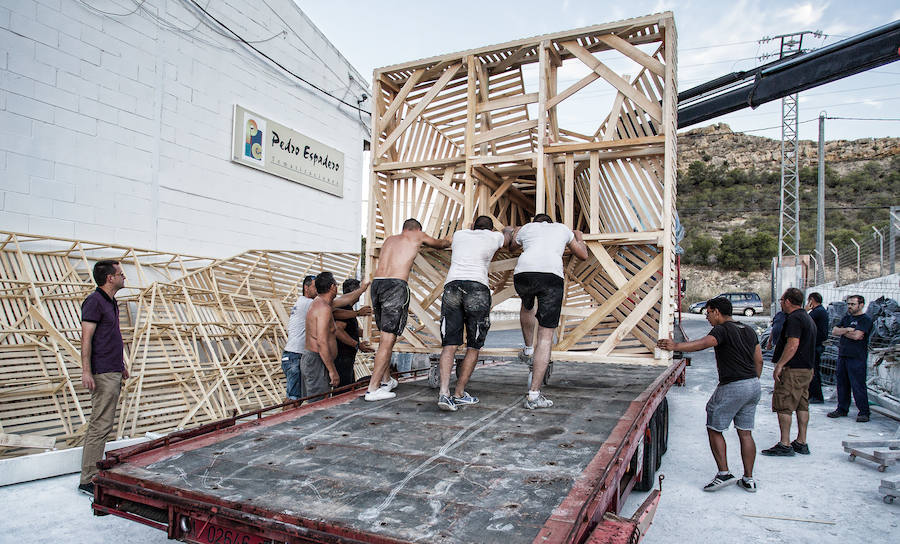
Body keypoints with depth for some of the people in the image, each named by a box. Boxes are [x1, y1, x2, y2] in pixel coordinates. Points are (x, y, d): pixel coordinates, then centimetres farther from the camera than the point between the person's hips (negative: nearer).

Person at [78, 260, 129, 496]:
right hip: (103, 374, -10)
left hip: (113, 373, 10)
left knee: (101, 425, 14)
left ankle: (95, 474, 22)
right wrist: (86, 371, -22)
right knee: (100, 426, -7)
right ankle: (88, 481, -1)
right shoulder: (94, 301, -12)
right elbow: (86, 338, -17)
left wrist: (121, 366, 25)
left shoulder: (111, 301, 16)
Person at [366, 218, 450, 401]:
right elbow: (440, 244, 32)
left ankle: (385, 379, 28)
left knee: (385, 335, 19)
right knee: (388, 338, -5)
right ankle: (372, 389, -6)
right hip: (396, 285, -6)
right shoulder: (418, 236, 13)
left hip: (377, 283, 6)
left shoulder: (390, 239, 26)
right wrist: (449, 242, 55)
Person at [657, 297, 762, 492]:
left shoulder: (722, 330, -12)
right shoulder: (749, 330, 14)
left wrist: (676, 346, -41)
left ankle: (724, 473, 1)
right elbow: (759, 361, 17)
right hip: (753, 385, 8)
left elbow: (705, 343, -32)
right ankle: (749, 479, 18)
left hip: (732, 387, -8)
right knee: (745, 433, 13)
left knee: (714, 429, 4)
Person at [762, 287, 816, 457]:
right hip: (807, 369, 10)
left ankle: (785, 445, -3)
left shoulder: (794, 319, -16)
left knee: (783, 406, -5)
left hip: (793, 370, -10)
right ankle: (801, 443, 19)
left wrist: (779, 365, -22)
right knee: (802, 406, 13)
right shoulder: (808, 318, 17)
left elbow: (793, 344, -25)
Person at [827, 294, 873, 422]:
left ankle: (864, 412, 5)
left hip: (857, 358, -7)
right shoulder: (846, 318, 17)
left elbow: (857, 335, -18)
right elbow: (834, 331, 7)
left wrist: (842, 332, -3)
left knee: (858, 386, -5)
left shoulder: (866, 320, -5)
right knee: (842, 384, 11)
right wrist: (847, 329, -9)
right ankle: (842, 409, 20)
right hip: (842, 356, 7)